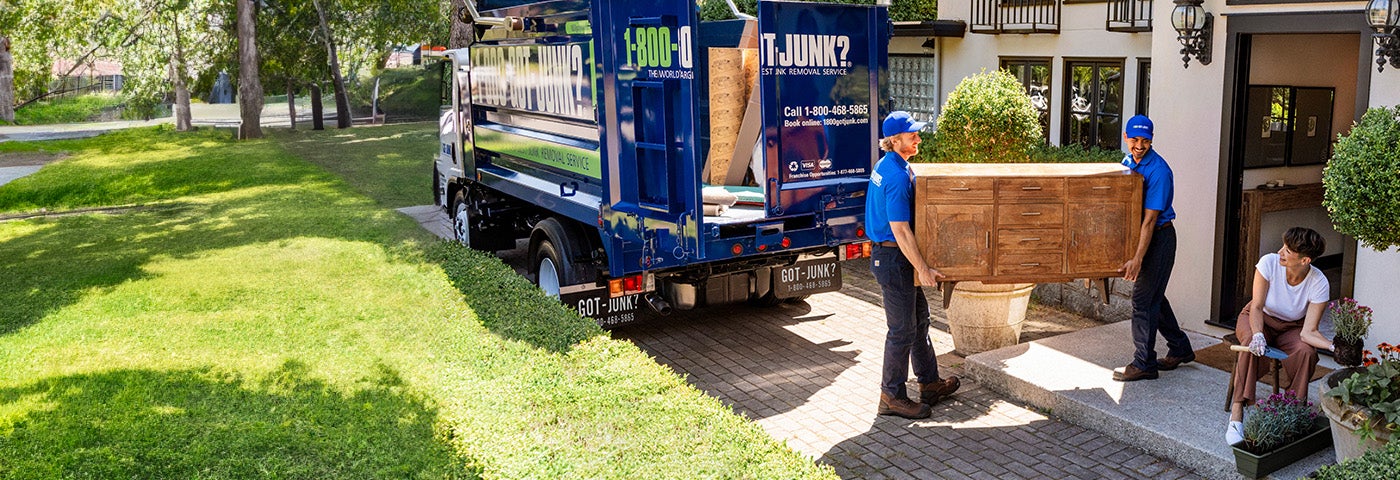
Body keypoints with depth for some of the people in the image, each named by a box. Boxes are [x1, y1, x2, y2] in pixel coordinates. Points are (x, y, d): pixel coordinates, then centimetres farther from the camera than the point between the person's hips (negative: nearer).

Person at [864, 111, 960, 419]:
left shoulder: (888, 165, 10)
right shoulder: (898, 175, -23)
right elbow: (900, 229, -25)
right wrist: (922, 268, -21)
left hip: (886, 253, 11)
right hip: (893, 258, -11)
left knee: (919, 318, 19)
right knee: (902, 329, -1)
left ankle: (929, 383, 31)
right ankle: (892, 396, 10)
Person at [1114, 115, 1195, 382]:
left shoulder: (1158, 170, -22)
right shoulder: (1128, 161, 4)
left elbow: (1150, 219, -25)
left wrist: (1137, 259, -28)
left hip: (1159, 238, -9)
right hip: (1138, 233, 9)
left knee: (1144, 299, -6)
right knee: (1154, 297, 17)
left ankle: (1143, 364, 3)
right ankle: (1180, 349, 32)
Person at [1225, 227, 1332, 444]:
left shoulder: (1319, 284, -23)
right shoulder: (1269, 263, -24)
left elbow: (1308, 332, -23)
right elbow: (1257, 307, -22)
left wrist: (1335, 346, -42)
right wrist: (1257, 334, -40)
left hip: (1291, 327, 1)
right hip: (1259, 319, -1)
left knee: (1307, 352, -32)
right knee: (1252, 345, -35)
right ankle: (1237, 414, -36)